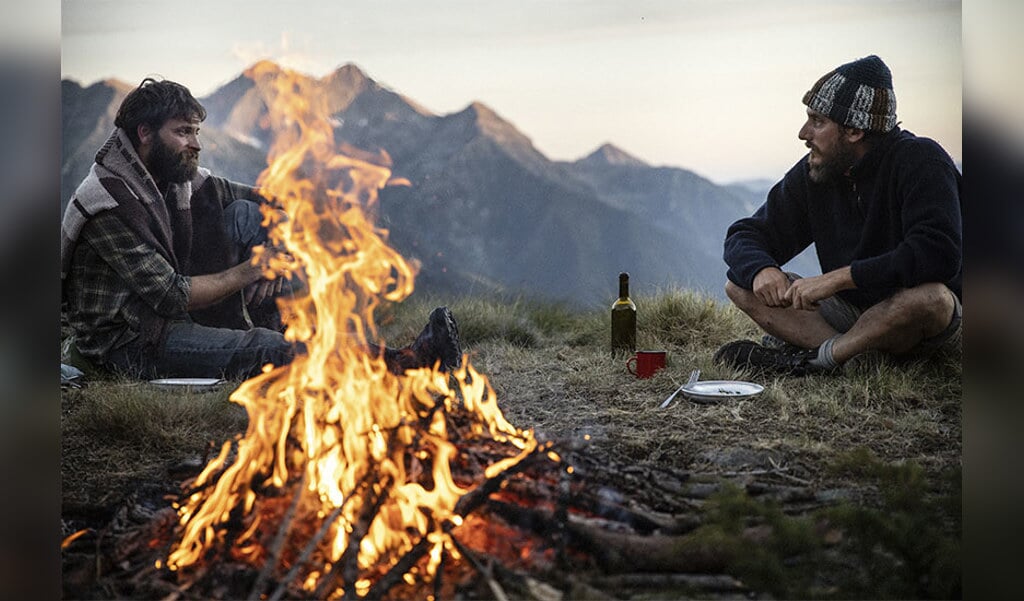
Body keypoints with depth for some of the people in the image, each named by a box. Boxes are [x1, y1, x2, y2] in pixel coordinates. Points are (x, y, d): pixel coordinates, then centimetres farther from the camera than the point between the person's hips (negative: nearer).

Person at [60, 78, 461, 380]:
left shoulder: (179, 177, 3)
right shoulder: (109, 203, -20)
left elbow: (270, 202, 9)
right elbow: (171, 296, -25)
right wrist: (247, 272, -18)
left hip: (174, 315, 8)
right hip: (127, 343, -8)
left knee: (245, 215, -5)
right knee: (263, 350, -30)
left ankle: (272, 332, -14)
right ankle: (402, 366, -27)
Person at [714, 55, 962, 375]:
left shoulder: (921, 161, -17)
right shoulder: (813, 172, -1)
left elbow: (938, 255, -32)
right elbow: (746, 235, 3)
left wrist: (837, 278, -33)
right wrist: (761, 269, -22)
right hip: (851, 310, 5)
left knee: (930, 298, -40)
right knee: (741, 285, -7)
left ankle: (818, 358, -20)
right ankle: (858, 356, -25)